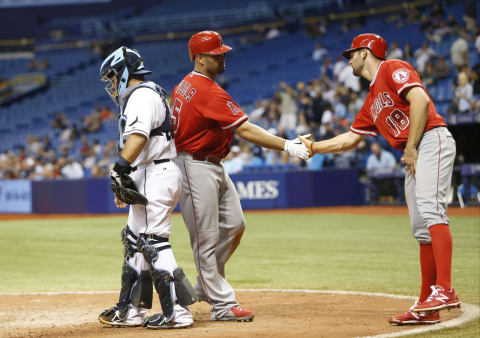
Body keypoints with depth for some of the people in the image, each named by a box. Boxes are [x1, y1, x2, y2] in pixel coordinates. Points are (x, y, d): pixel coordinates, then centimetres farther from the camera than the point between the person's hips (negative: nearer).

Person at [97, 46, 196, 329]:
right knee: (135, 241, 16)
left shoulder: (142, 95, -9)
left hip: (156, 176, -11)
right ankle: (131, 310, 23)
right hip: (150, 178, 11)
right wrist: (126, 181, 22)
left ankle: (177, 311, -15)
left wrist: (121, 168, -35)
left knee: (154, 243, -14)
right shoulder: (150, 95, 24)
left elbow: (138, 136, -26)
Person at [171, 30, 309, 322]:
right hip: (197, 169, -10)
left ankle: (205, 287, 22)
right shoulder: (209, 92, -22)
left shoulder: (186, 84, 10)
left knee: (234, 225, 10)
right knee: (206, 239, -6)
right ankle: (222, 305, -4)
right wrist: (287, 146, -26)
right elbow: (245, 129, -26)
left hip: (214, 167, 10)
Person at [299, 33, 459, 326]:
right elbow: (349, 139, 33)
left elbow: (420, 100, -15)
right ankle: (426, 308, 3)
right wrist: (312, 147, 32)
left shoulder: (393, 69, 0)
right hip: (412, 158, 9)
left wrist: (411, 148, -14)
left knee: (430, 208, -25)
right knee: (422, 229, 5)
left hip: (432, 140, -9)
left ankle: (445, 290, -36)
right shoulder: (372, 101, 27)